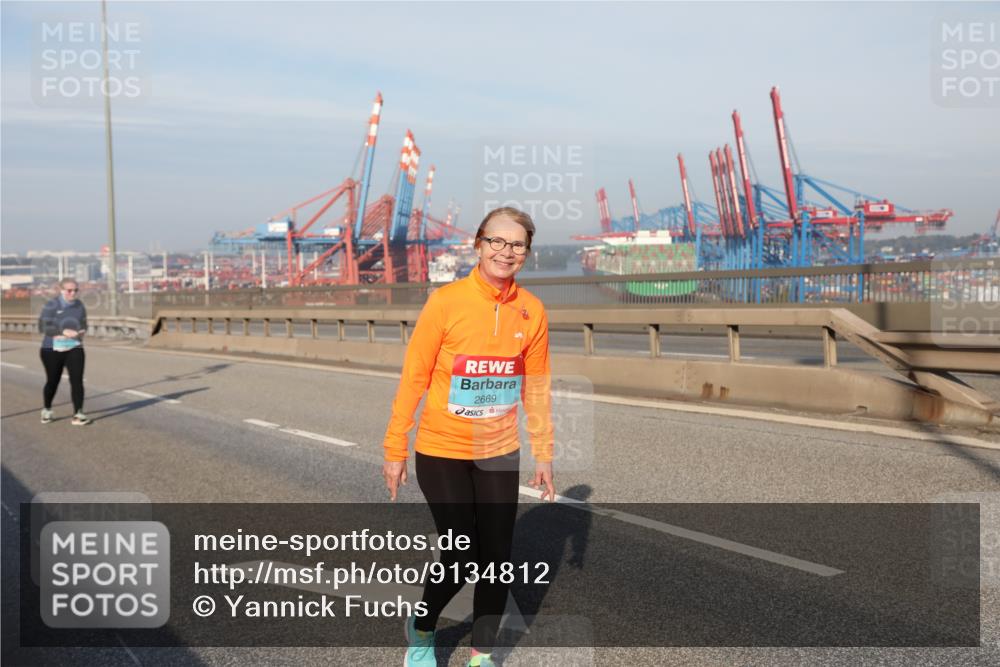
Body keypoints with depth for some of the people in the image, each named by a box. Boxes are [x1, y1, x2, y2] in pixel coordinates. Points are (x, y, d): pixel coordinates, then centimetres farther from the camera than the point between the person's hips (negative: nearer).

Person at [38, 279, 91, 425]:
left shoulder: (80, 305, 4)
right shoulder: (51, 305, -8)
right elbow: (43, 326, -14)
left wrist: (82, 331, -8)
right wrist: (63, 331, -26)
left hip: (74, 348, 2)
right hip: (53, 349, -2)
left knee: (77, 380, -10)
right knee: (52, 381, 11)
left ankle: (78, 414, -10)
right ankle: (47, 410, 35)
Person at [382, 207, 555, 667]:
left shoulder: (532, 311, -3)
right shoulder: (446, 301, -14)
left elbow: (536, 386, 5)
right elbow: (414, 377, -9)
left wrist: (543, 453, 6)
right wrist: (395, 449, -7)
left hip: (499, 453, 4)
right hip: (442, 451, -3)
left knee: (496, 559, 6)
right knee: (461, 556, -3)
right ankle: (422, 628, 28)